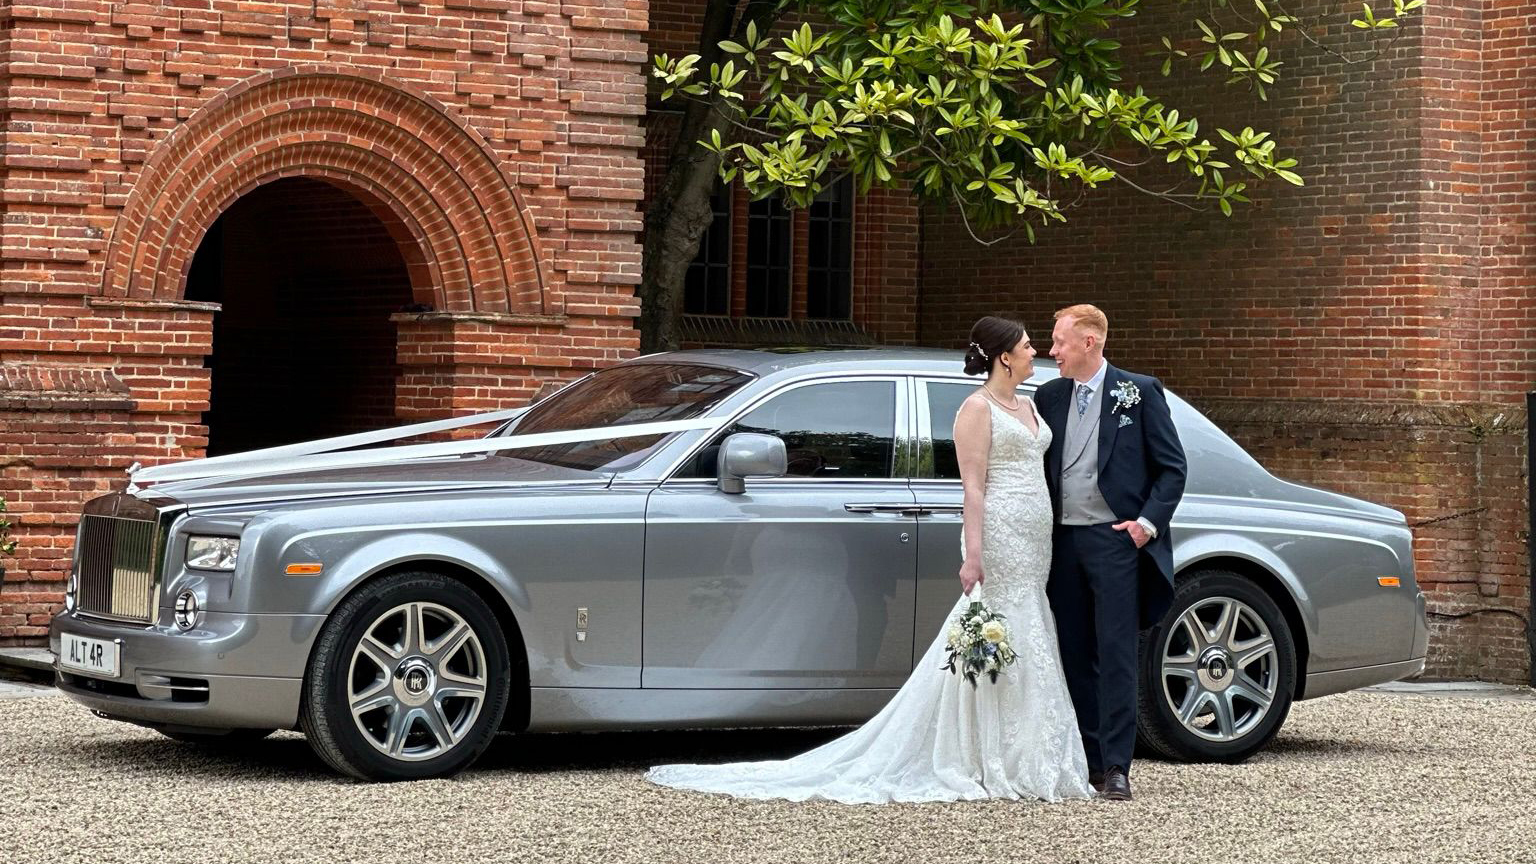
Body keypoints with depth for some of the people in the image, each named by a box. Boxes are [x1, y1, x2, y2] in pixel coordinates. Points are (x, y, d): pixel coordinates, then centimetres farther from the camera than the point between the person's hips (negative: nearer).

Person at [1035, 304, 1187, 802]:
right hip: (1062, 542, 5)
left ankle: (1116, 767, -9)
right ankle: (1087, 761, 13)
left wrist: (1148, 522, -8)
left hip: (1114, 538, -5)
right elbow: (1037, 467, 16)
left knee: (1117, 655, -8)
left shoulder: (1139, 392, 0)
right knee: (1076, 658, 7)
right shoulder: (1049, 397, 12)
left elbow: (1172, 467, 1)